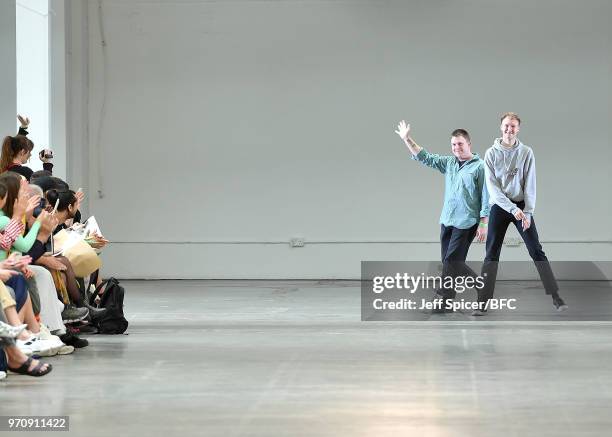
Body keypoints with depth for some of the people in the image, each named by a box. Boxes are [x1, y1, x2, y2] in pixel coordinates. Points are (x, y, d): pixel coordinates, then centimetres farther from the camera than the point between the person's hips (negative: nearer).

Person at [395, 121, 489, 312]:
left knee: (452, 260, -9)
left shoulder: (479, 166, -5)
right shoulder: (449, 163, 12)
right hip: (447, 221, 6)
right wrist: (407, 140, 6)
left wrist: (483, 224, -10)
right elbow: (425, 158, 14)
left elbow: (485, 197, -7)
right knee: (449, 262, 7)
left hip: (466, 223, -6)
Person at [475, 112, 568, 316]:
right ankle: (483, 302, -2)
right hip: (499, 207, 0)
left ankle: (556, 297, -2)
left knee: (536, 251, -4)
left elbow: (530, 185, -3)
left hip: (522, 206, 0)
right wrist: (512, 208, -17)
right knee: (491, 254, -2)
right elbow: (492, 187, -8)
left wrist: (528, 212, -13)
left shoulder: (526, 152, -1)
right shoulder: (491, 153, -3)